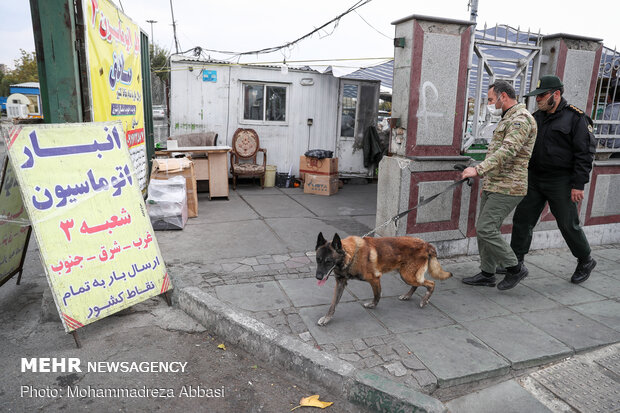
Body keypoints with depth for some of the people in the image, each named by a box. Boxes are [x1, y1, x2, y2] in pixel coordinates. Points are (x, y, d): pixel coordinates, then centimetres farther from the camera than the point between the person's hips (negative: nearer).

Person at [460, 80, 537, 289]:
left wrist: (479, 169, -33)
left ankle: (515, 268, 5)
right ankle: (487, 274, 21)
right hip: (493, 185, 10)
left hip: (507, 188, -10)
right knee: (483, 229, 11)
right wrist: (481, 170, 24)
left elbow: (507, 151, -27)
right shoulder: (507, 119, 21)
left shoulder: (521, 119, -13)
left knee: (486, 229, -13)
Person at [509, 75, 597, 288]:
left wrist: (578, 185, -15)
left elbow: (585, 153, -11)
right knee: (522, 220, 1)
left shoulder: (575, 117, -8)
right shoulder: (537, 117, 11)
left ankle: (586, 262, 31)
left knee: (568, 225, 6)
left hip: (560, 183, -6)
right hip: (534, 180, 6)